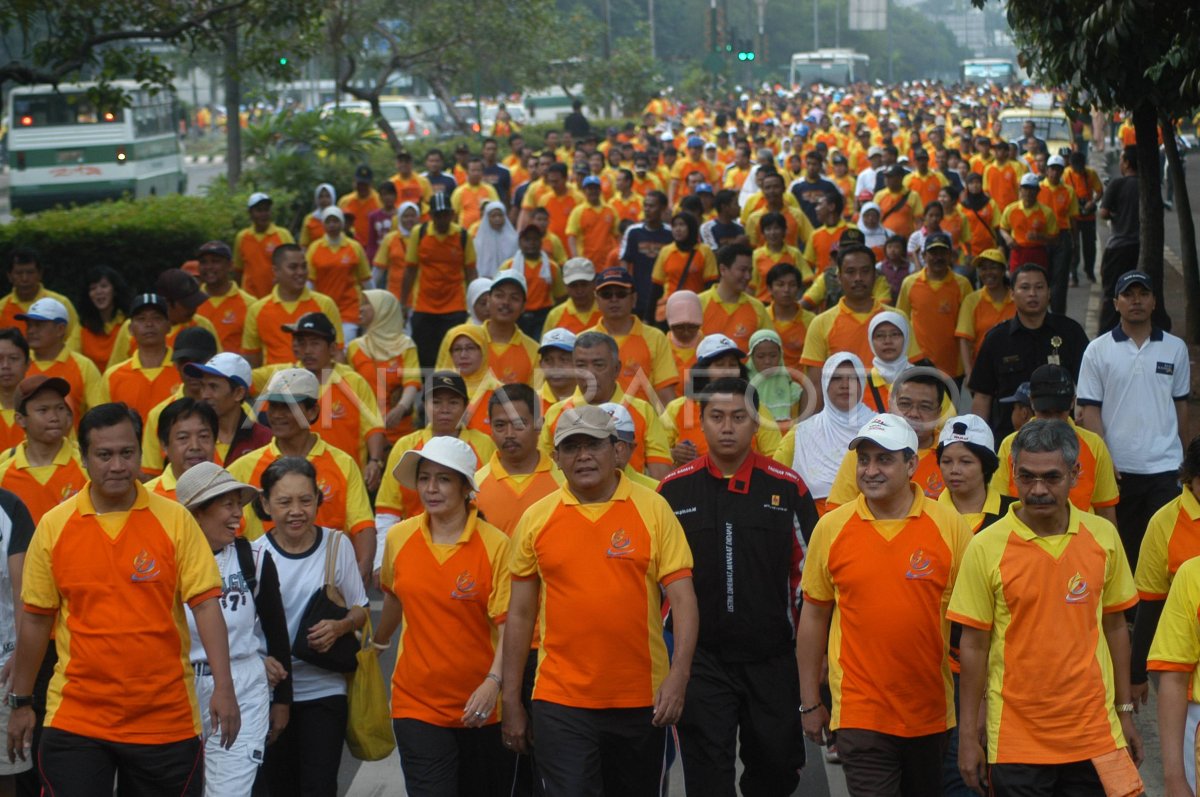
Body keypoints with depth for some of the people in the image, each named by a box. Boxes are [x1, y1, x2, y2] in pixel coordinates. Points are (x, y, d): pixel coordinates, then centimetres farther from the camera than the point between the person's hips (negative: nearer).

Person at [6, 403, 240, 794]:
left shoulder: (175, 520, -2)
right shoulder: (53, 525, 1)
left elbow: (206, 604, -5)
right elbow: (36, 619, 9)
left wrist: (223, 687, -15)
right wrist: (21, 702, 10)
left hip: (165, 718, 0)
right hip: (75, 717, 1)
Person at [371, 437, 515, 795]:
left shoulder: (495, 545, -10)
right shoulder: (399, 538, 2)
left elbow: (508, 626, -13)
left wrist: (493, 683, -27)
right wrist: (379, 641, 37)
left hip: (481, 708, -2)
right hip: (417, 703, 2)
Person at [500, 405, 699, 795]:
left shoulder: (653, 509, -2)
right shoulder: (535, 519, 2)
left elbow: (682, 598, -5)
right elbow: (520, 614, 7)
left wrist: (679, 674, -18)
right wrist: (511, 701, 7)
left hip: (642, 701, 1)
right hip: (561, 702, 0)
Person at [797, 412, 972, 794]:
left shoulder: (949, 525, -3)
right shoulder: (831, 528, -1)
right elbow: (814, 614, 6)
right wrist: (810, 701, 7)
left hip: (932, 712, 1)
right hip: (860, 711, -1)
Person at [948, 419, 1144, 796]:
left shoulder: (1103, 537, 1)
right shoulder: (986, 547, -7)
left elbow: (1115, 627, 11)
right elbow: (973, 645, -3)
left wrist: (1125, 711, 11)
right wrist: (968, 735, -2)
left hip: (1094, 731, 2)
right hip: (1016, 738, -2)